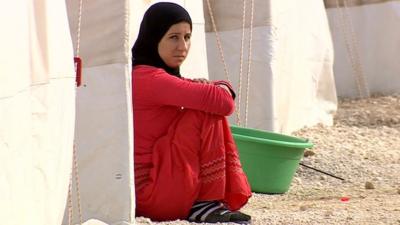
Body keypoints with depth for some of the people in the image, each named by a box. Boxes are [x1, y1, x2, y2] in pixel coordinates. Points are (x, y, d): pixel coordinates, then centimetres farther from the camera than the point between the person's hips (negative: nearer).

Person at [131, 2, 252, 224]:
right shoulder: (149, 78, -18)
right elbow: (223, 102, -25)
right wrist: (221, 89, -1)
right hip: (151, 191, -10)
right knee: (210, 114, -14)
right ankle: (206, 204, -10)